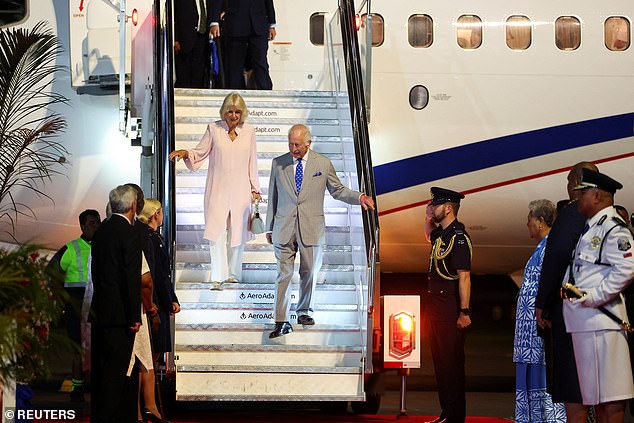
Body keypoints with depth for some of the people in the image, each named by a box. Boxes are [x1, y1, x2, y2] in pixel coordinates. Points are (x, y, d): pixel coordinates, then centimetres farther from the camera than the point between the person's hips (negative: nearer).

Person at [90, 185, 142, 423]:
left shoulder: (100, 231, 10)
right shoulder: (128, 233, -14)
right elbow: (132, 278, -17)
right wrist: (135, 316, -14)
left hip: (100, 310, 8)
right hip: (120, 313, -8)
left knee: (102, 367, 13)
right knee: (115, 369, -5)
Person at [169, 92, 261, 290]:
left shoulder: (249, 131, 5)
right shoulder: (214, 129, 1)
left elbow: (252, 162, 10)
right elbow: (200, 152, 6)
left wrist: (255, 189, 10)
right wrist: (186, 153, -14)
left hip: (240, 191, 1)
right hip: (218, 190, -1)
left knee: (237, 233, 5)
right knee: (217, 233, -9)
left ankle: (233, 274, 19)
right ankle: (218, 277, -8)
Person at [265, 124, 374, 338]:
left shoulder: (323, 164, 1)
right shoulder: (278, 164, 4)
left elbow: (337, 190, 11)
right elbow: (273, 197, 11)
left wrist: (359, 197, -7)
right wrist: (270, 228, 11)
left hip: (311, 228, 0)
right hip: (284, 229, 0)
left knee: (309, 272, 10)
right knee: (284, 274, -5)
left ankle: (304, 311, 29)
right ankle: (282, 322, -5)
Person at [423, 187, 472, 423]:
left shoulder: (458, 237, -15)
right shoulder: (440, 234, 12)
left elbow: (464, 277, -20)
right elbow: (429, 236, 39)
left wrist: (464, 312, -23)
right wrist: (428, 218, 18)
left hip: (450, 310, -10)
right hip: (435, 307, 10)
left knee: (452, 362, -5)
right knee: (440, 362, 12)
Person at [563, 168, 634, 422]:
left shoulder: (613, 228, -11)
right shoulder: (590, 228, 20)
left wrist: (594, 297, -19)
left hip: (600, 317, -10)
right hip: (584, 322, 10)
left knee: (610, 391, -8)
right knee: (596, 392, 14)